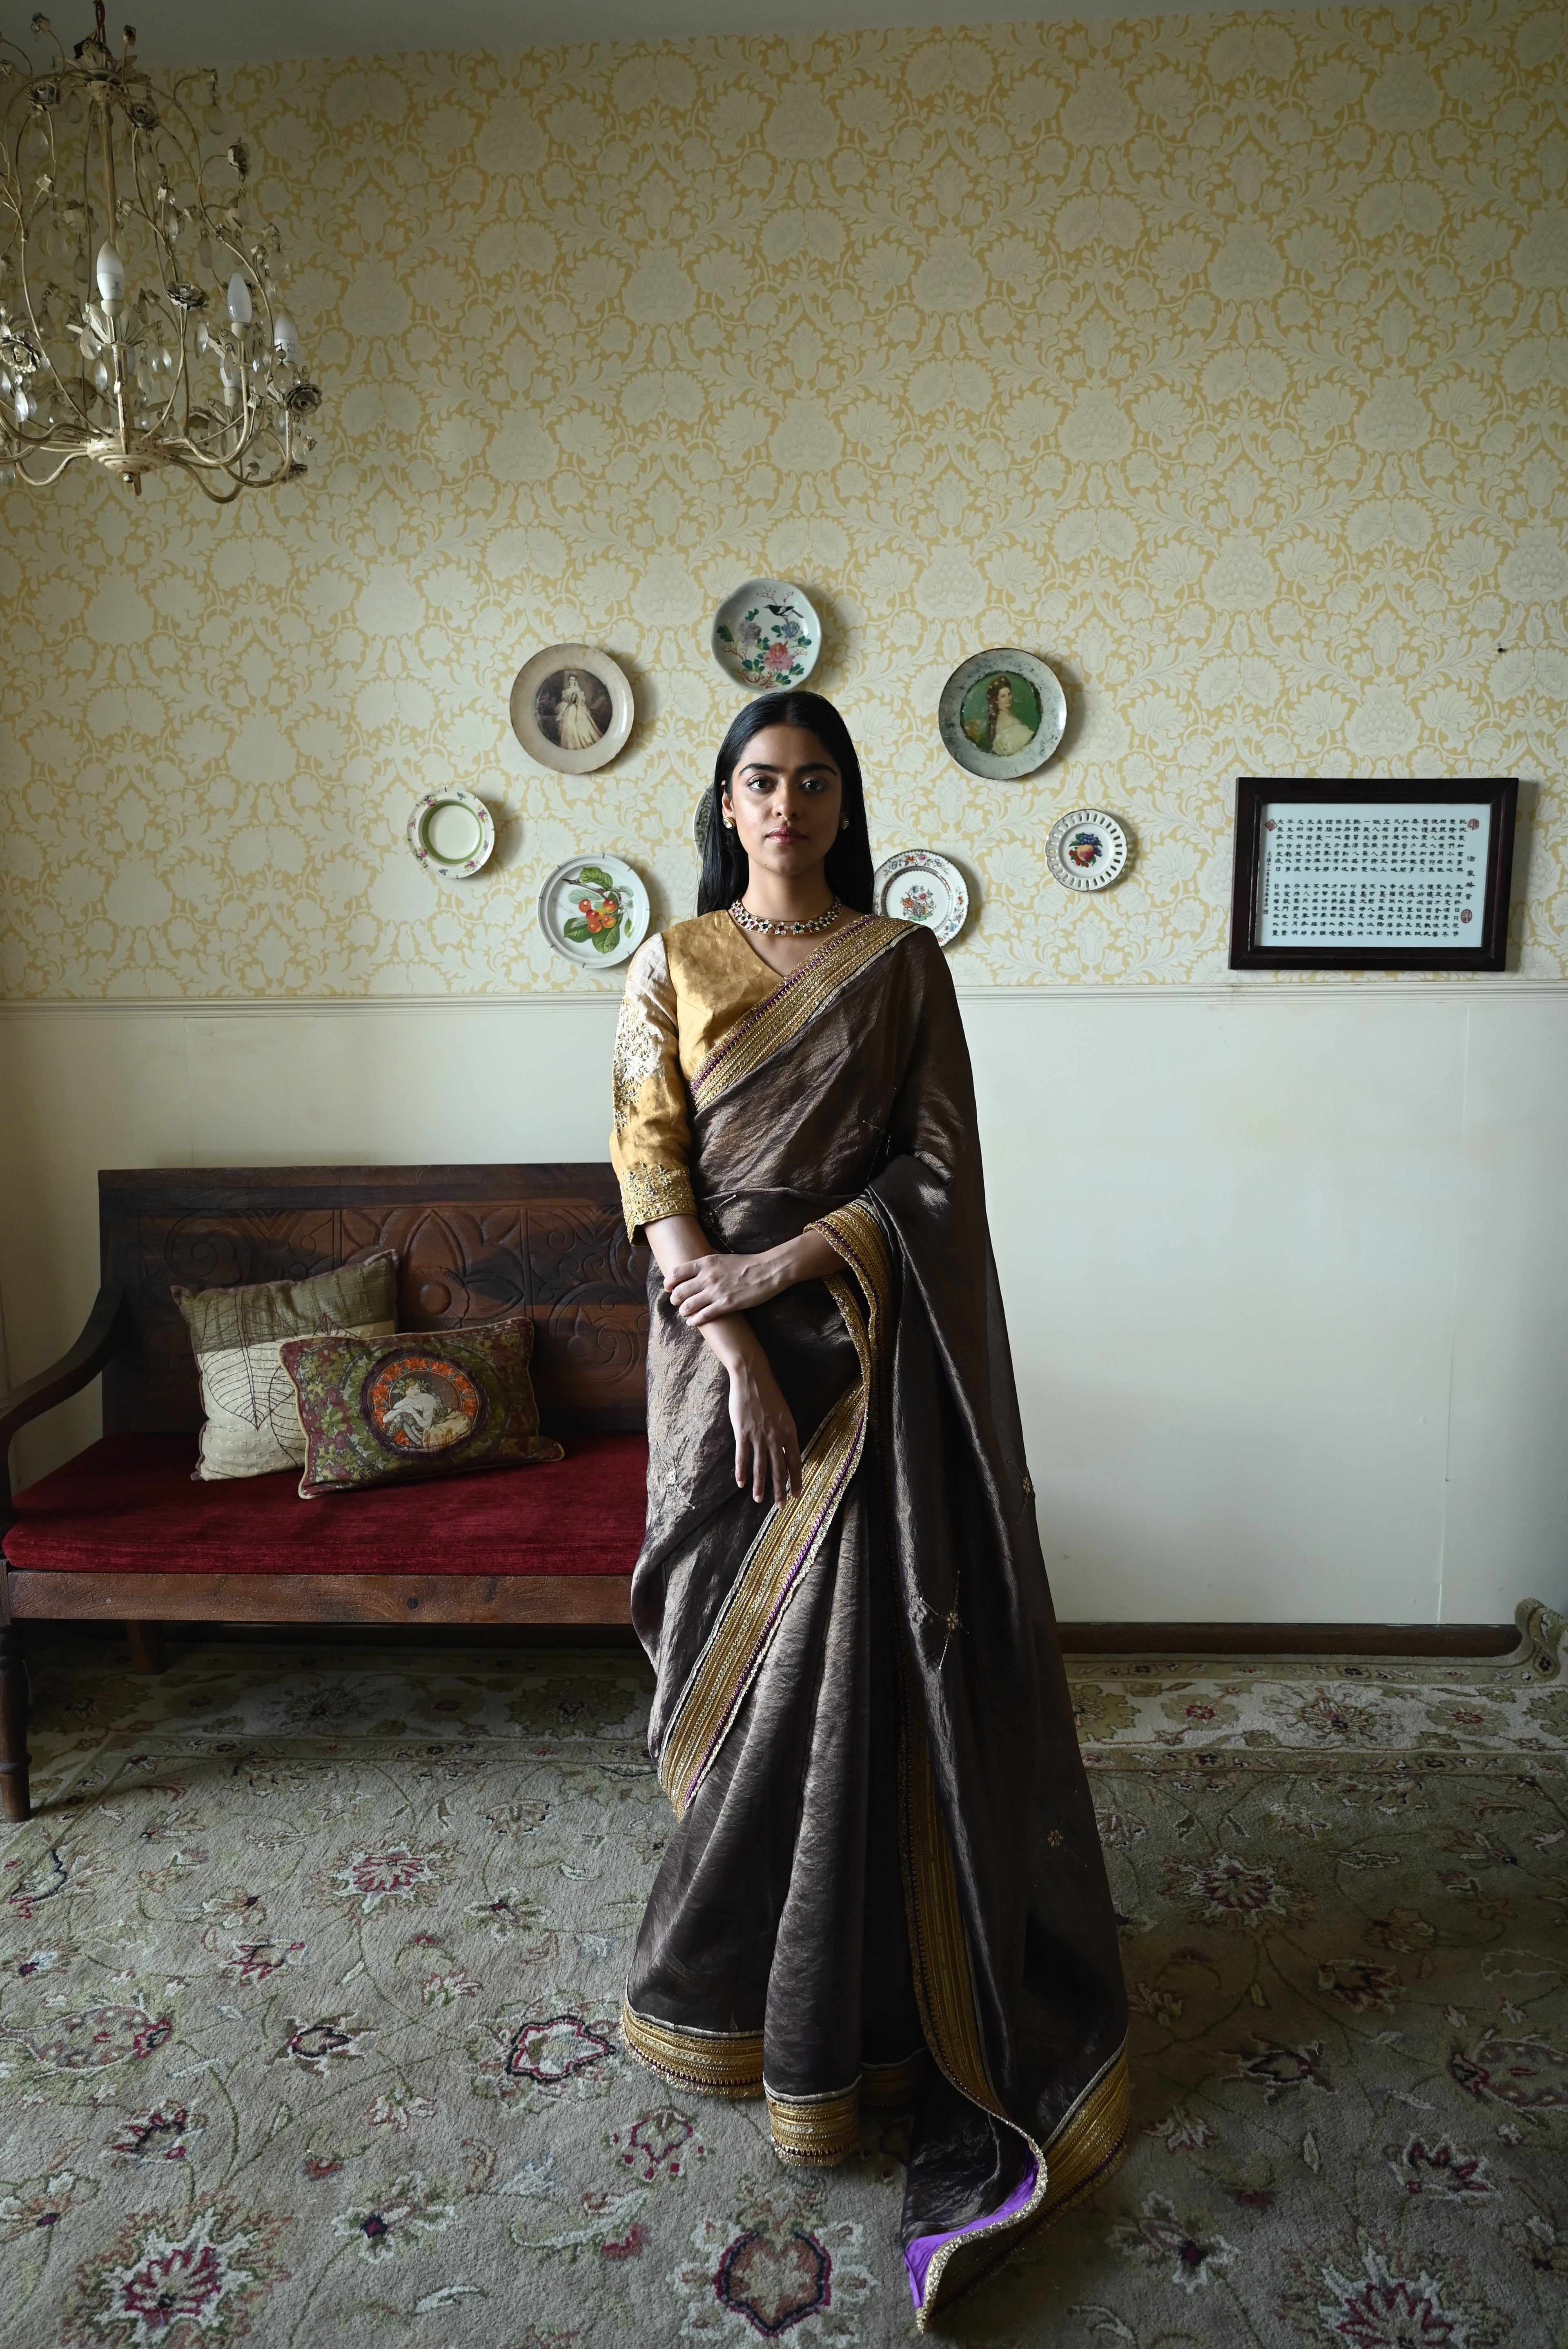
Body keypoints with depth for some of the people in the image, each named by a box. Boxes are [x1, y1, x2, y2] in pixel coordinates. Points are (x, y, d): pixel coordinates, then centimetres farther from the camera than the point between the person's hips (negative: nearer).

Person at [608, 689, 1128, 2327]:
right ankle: (745, 1973, 30)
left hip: (874, 1342, -1)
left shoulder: (902, 963, 3)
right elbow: (650, 1166, -4)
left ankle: (852, 1993, 21)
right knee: (747, 1649, 8)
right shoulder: (673, 966, 4)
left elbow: (940, 1166, -4)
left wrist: (782, 1268, -16)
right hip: (723, 1342, 1)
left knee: (868, 1652, 1)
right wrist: (736, 1354, -15)